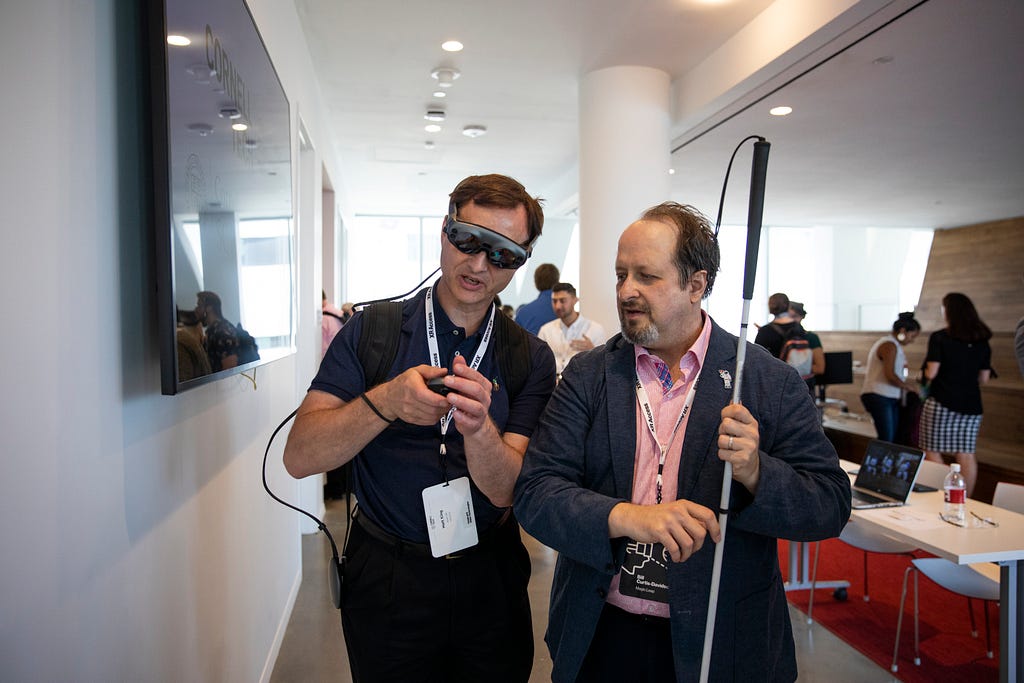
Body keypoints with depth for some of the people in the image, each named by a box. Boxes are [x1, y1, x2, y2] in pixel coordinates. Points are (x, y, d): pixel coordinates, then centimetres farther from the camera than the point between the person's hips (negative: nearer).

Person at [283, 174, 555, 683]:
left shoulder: (531, 359, -5)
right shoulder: (370, 331, -8)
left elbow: (505, 489, -13)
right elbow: (299, 457, -15)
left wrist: (477, 426, -34)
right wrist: (386, 404, -32)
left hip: (489, 578, 2)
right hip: (385, 578, -1)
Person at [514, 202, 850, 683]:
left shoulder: (770, 382, -8)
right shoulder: (587, 375, -4)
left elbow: (831, 504, -7)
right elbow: (534, 494, -11)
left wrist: (755, 472, -27)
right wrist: (627, 517, -28)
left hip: (720, 643, -1)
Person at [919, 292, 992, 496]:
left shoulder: (939, 338, -8)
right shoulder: (982, 341, 8)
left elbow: (931, 372, -12)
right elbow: (984, 378, 11)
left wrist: (925, 375, 10)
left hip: (941, 402, -5)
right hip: (971, 403, 5)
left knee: (932, 451, 4)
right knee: (966, 454, 8)